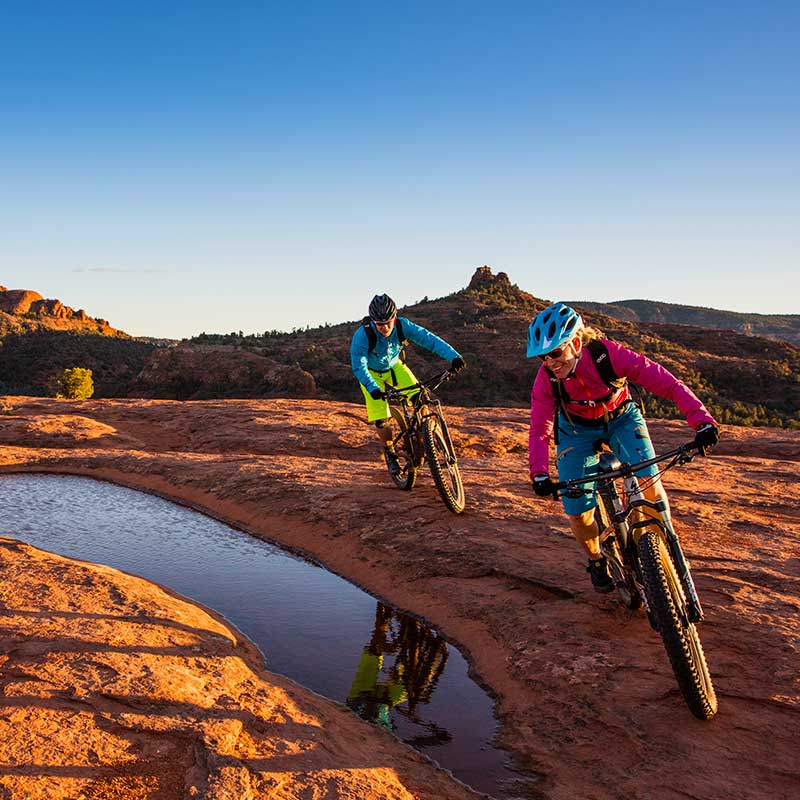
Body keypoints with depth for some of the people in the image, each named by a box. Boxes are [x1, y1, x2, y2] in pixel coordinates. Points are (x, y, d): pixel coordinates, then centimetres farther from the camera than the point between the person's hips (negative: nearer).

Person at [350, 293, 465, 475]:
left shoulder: (402, 326, -28)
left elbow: (429, 339, -31)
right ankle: (389, 452, 17)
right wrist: (372, 388, -49)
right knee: (381, 420, -9)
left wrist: (454, 357, -43)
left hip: (394, 366, 2)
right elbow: (358, 366, -34)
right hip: (372, 373, -2)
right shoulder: (362, 335, -34)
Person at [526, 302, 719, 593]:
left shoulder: (610, 354, -34)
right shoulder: (546, 378, -27)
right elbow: (539, 430, -21)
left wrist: (702, 420, -44)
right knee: (578, 513, -8)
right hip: (577, 429, 1)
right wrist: (539, 474, -37)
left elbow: (667, 383, -34)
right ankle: (596, 560, 24)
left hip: (621, 419, -1)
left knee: (648, 481, -24)